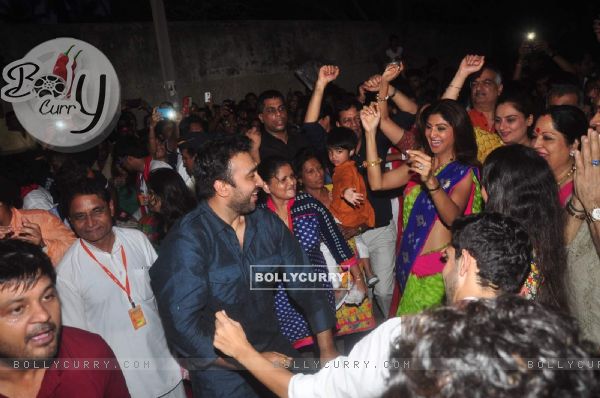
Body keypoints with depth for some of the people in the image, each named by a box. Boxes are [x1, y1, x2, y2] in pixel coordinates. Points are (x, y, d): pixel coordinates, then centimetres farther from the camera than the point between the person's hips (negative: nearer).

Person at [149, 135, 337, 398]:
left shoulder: (268, 224, -3)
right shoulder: (187, 240, -19)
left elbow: (305, 284, -2)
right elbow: (183, 325, -25)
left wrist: (328, 351, -7)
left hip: (272, 346, 5)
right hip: (221, 369, -4)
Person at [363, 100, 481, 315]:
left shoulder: (465, 172, -5)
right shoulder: (419, 163, 10)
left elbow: (452, 217, -24)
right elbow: (377, 183, -3)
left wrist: (431, 181, -41)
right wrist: (370, 132, -8)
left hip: (441, 266, -5)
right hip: (411, 261, 5)